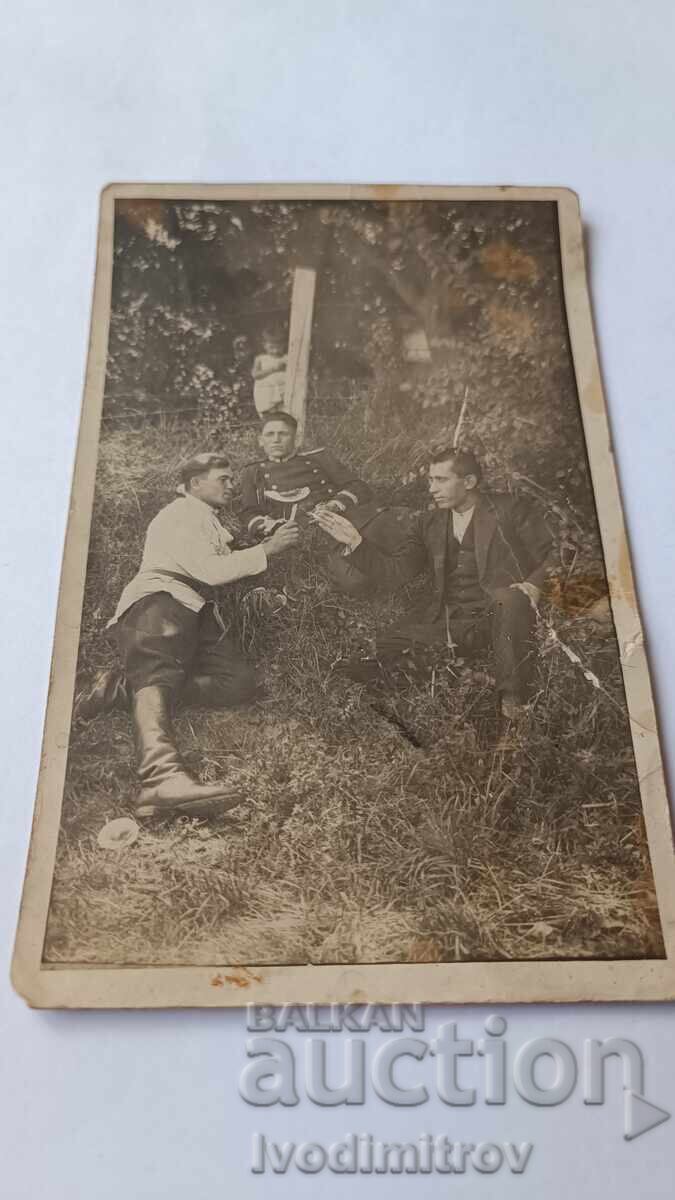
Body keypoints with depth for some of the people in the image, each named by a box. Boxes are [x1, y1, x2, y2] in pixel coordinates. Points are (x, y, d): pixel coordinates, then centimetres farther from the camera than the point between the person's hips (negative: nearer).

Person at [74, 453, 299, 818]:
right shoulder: (181, 514, 5)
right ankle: (162, 778, -64)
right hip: (160, 601, -8)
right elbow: (211, 570, -7)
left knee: (239, 682, -20)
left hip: (196, 613, 8)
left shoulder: (207, 521, 34)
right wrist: (267, 549, -4)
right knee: (158, 675, -36)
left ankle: (123, 688, -23)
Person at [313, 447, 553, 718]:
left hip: (495, 615, -3)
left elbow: (550, 557, 4)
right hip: (444, 622, 3)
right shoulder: (430, 523, 16)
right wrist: (355, 542, -3)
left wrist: (533, 586, -16)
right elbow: (394, 571, 10)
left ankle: (514, 704, -24)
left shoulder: (510, 510, 4)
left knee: (511, 601, -40)